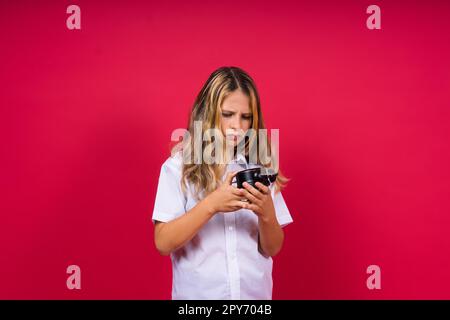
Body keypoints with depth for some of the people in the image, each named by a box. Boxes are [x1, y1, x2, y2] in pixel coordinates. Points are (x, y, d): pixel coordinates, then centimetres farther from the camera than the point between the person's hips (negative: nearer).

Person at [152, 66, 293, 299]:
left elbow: (273, 248, -1)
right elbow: (163, 243, -14)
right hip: (197, 293, -2)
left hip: (255, 293, 3)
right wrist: (211, 205, -26)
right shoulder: (178, 165, -10)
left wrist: (266, 213, -20)